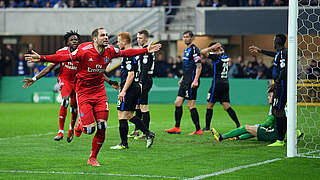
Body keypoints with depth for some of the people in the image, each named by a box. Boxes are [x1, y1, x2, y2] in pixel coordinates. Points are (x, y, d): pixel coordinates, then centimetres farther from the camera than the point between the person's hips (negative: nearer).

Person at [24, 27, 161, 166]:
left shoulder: (109, 51, -1)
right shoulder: (84, 51, -17)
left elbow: (126, 53, 15)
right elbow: (63, 58, -19)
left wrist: (147, 50, 19)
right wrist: (41, 58, -29)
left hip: (100, 92, 5)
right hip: (84, 93, -4)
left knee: (102, 127, -3)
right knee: (90, 129, -12)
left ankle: (93, 158, 14)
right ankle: (80, 124, 27)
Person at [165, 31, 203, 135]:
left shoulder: (194, 50, -12)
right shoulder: (186, 50, 17)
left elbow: (199, 66, -18)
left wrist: (195, 80, -24)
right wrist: (182, 78, 25)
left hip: (192, 82, -10)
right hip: (185, 81, 10)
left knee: (191, 105, -8)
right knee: (178, 103, 9)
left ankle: (198, 130, -3)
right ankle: (177, 128, 15)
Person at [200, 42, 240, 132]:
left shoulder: (216, 56, -12)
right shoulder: (225, 56, 10)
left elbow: (202, 52, -17)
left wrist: (212, 47, -13)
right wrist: (220, 48, 20)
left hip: (217, 83, -7)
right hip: (226, 83, 7)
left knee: (209, 105, 3)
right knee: (226, 106, 7)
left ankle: (207, 127, 5)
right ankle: (238, 124, -2)